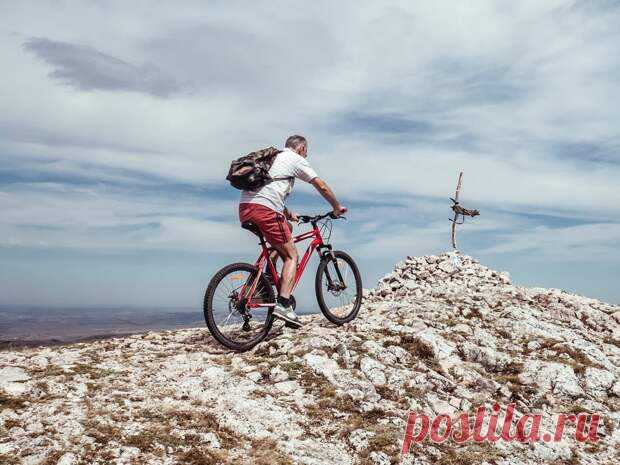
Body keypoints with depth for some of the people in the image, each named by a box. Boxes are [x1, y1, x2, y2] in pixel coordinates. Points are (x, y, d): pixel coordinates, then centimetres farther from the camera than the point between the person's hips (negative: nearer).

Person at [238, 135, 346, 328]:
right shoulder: (296, 160, 10)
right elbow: (322, 187, 8)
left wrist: (288, 214, 44)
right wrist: (337, 208, 21)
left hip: (244, 207, 8)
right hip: (264, 209, -8)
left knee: (287, 228, 28)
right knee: (292, 256, 1)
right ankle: (283, 304, -14)